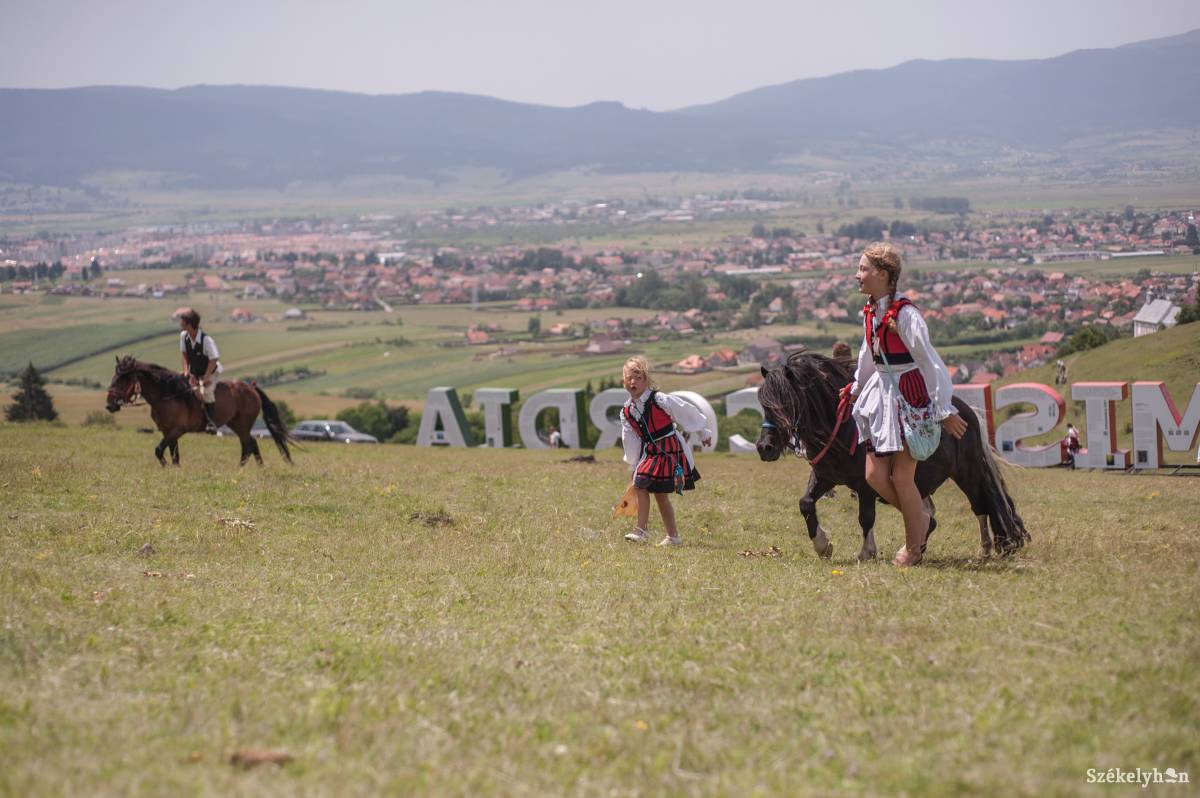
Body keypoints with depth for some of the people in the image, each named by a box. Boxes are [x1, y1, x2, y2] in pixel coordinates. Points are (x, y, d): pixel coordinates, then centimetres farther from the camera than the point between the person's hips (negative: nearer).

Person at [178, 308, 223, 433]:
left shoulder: (207, 340, -25)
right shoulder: (184, 336, -7)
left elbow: (214, 359, -22)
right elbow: (184, 353, 7)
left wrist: (206, 378, -25)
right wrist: (186, 370, -5)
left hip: (209, 373, -7)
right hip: (194, 373, 7)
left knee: (206, 392, -29)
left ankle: (211, 423, -27)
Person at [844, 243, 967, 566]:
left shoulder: (904, 314, -19)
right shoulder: (870, 312, 5)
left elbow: (930, 363, -17)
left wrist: (945, 411, -15)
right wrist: (856, 388, 33)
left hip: (909, 393, -8)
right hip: (880, 391, 8)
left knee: (902, 477, 0)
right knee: (874, 475, 5)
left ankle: (914, 546, 19)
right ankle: (921, 520, 27)